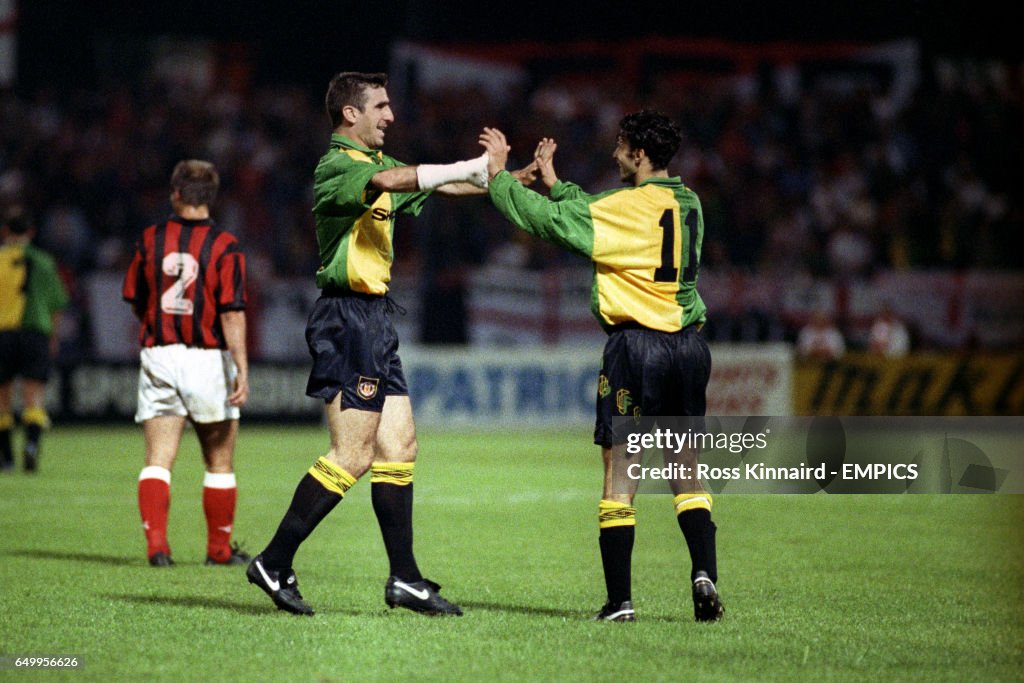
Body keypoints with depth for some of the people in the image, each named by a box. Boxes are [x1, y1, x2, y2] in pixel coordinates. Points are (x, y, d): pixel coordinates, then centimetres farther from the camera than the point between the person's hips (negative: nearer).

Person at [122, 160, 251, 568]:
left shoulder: (150, 240, 2)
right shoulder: (224, 247, -7)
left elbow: (135, 302, 10)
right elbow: (232, 314, -14)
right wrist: (242, 371, -15)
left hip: (158, 355, 2)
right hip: (208, 360, -2)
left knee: (158, 459, 1)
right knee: (219, 462, 11)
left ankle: (156, 543, -14)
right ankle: (219, 548, 18)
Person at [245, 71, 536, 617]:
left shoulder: (377, 162, 18)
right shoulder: (336, 166, -13)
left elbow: (435, 185, 30)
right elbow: (387, 181, -33)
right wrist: (471, 166, -32)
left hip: (374, 317, 10)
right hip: (347, 317, -10)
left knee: (399, 446, 8)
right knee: (352, 455, -11)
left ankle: (404, 578, 10)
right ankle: (274, 563, -6)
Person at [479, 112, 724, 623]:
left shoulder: (625, 207, -10)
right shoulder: (688, 204, 11)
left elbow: (542, 218, -7)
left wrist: (500, 175, 7)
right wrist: (554, 182, 26)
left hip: (635, 344, -6)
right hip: (688, 345, 6)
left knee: (619, 472, 0)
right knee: (686, 473, 12)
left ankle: (619, 599, -2)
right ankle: (704, 573, -6)